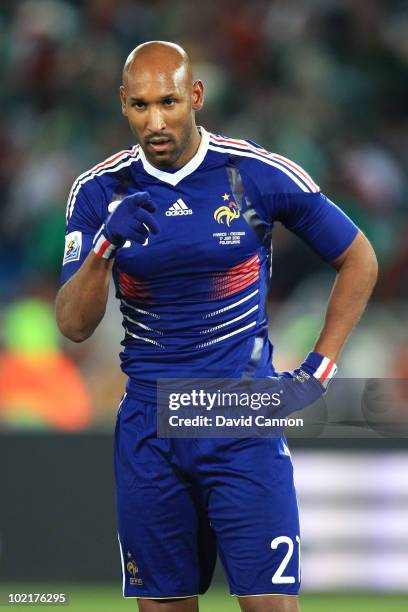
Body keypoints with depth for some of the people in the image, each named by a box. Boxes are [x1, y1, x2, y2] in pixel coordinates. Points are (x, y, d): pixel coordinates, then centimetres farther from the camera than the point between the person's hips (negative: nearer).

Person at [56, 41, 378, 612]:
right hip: (149, 429, 2)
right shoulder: (100, 191, 0)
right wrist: (104, 247, -22)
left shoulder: (260, 175, -5)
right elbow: (74, 325, -4)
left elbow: (358, 260, 8)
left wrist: (319, 368, 2)